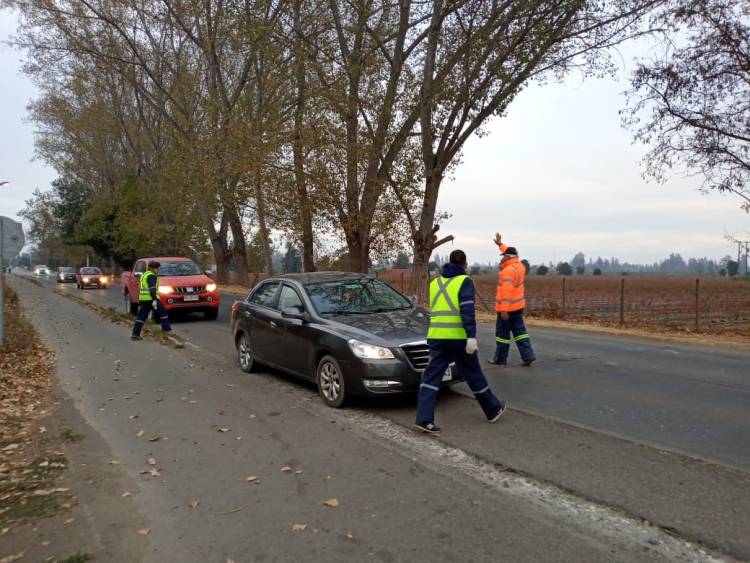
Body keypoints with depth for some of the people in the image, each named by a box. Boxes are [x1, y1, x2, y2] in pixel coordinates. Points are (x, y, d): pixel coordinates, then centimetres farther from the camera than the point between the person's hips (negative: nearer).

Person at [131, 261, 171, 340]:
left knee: (141, 316, 7)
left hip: (142, 298, 9)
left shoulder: (144, 275, 21)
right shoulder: (152, 276, -10)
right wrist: (154, 300, -28)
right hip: (150, 298, -9)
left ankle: (135, 334, 3)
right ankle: (166, 328, 6)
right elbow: (152, 288, -21)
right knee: (163, 312, 5)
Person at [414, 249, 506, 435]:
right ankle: (493, 410, 29)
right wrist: (472, 336, -21)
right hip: (458, 337, -4)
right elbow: (467, 310, -15)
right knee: (473, 374, 10)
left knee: (431, 376, 2)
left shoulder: (435, 282, 15)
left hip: (435, 336, 4)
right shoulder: (464, 281, -2)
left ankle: (424, 419, -7)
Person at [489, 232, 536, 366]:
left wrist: (504, 310, -27)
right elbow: (510, 254, 28)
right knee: (519, 330, 11)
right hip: (518, 305, 9)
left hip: (507, 307, -9)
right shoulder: (519, 265, 6)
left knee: (502, 333, 3)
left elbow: (507, 292, -26)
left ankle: (500, 358, 13)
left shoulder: (508, 271, -21)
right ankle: (528, 355, 5)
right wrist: (500, 244, 34)